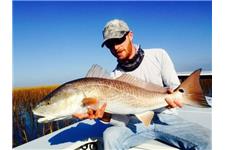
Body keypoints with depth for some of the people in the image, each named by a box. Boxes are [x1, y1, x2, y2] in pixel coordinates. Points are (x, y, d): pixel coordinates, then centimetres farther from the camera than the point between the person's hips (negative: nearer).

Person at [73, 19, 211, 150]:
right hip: (136, 123, 1)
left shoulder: (158, 55, -2)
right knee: (110, 136, -26)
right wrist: (104, 115, -28)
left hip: (166, 118, 0)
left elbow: (175, 87, -1)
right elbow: (124, 118, -7)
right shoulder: (114, 77, -1)